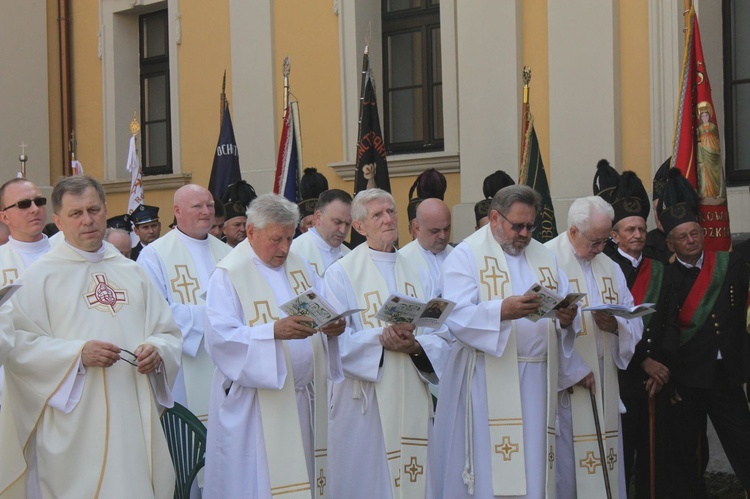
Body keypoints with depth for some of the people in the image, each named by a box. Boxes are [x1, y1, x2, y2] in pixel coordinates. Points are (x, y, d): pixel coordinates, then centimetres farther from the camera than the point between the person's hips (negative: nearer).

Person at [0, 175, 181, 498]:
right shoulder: (40, 275, 1)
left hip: (135, 419, 4)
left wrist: (157, 349, -8)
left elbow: (168, 331, 15)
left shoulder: (131, 273, 15)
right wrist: (78, 353, -20)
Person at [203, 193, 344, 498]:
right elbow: (220, 336, -18)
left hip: (304, 400, 6)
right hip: (255, 404, -6)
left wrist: (333, 326, -9)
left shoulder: (299, 266, 14)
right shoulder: (229, 274, -7)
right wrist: (275, 331, -31)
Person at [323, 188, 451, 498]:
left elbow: (441, 337, 6)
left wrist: (415, 346, -15)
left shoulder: (417, 275, 14)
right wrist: (382, 339, -23)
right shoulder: (341, 273, 1)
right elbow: (338, 340, -9)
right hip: (364, 400, -4)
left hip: (412, 400, 4)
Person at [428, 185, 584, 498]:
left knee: (533, 467, 1)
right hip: (487, 380, -4)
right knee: (489, 468, -6)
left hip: (537, 380, 5)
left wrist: (566, 319, -10)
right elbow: (456, 317, -14)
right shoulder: (467, 255, 0)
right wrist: (501, 310, -29)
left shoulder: (543, 256, 18)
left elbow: (564, 311, 13)